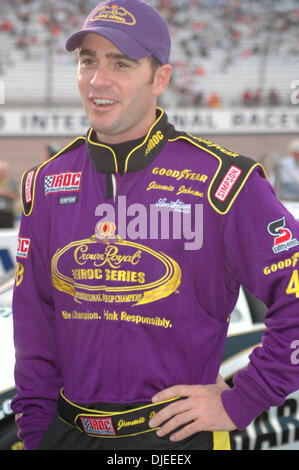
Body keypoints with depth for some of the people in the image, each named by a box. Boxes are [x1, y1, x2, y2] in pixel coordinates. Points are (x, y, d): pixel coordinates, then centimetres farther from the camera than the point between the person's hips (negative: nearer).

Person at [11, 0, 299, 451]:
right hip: (69, 431, 4)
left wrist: (240, 403, -11)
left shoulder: (221, 181, -12)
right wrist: (35, 432, 6)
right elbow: (35, 326, 9)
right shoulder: (48, 184, 3)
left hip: (177, 435, -4)